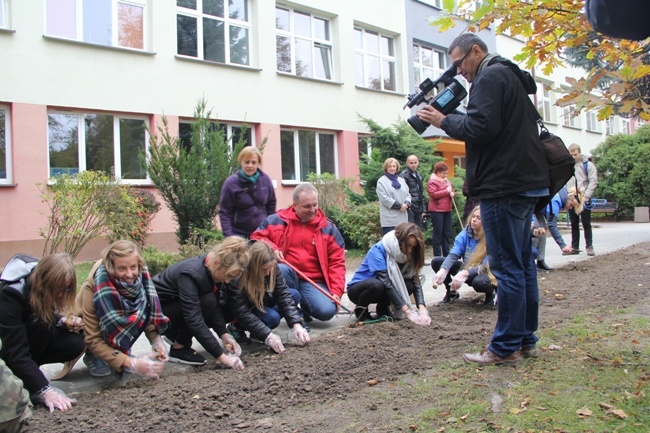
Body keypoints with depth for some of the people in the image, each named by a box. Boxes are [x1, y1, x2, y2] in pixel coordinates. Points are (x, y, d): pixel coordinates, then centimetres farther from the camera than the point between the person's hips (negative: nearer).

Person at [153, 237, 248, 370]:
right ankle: (178, 349, -12)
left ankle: (176, 334, 9)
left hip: (178, 304, 8)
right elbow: (194, 320, -39)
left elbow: (215, 306, -8)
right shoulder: (191, 273, -35)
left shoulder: (214, 269, -12)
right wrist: (221, 356, -39)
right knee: (207, 302, -29)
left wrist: (224, 334, -22)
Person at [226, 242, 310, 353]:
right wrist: (267, 335, -41)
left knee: (295, 295, -11)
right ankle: (238, 328, -3)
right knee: (272, 318, -31)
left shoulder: (272, 267, -21)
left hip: (262, 301, 7)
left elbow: (283, 294, -22)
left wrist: (296, 324, -33)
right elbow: (242, 313, -35)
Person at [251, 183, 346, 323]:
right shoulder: (278, 220, 2)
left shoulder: (328, 228, 4)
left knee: (327, 311, -25)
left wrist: (336, 291, -8)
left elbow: (337, 262, 3)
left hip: (313, 281, 1)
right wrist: (272, 249, -13)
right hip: (285, 277, 0)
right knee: (280, 269, -36)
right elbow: (257, 237, 9)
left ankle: (305, 307, 13)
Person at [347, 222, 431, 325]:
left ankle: (383, 308, 3)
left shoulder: (406, 255, -8)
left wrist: (422, 308, -31)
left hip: (382, 291, 6)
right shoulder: (378, 250, -27)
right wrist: (407, 311, -38)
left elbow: (416, 282, -15)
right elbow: (386, 283, -34)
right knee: (377, 284, -38)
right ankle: (361, 309, -9)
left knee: (409, 285, -21)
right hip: (358, 289, -6)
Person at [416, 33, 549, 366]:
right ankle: (526, 339, 20)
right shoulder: (512, 76, 23)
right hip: (526, 182, 11)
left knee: (507, 267, -7)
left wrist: (444, 121, -5)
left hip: (504, 185, -11)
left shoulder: (490, 77, -8)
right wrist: (452, 119, 11)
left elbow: (481, 127, -19)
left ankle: (505, 348, 0)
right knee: (522, 262, 12)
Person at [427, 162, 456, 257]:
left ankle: (446, 255, 16)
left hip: (447, 210, 7)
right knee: (438, 234, -3)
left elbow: (452, 191, 22)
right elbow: (433, 194, -18)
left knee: (447, 233, 9)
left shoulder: (446, 181, 18)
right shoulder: (432, 181, -5)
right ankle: (437, 256, 1)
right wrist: (447, 191, -13)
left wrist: (452, 193, -2)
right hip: (436, 211, -7)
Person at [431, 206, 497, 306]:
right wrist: (442, 271, -41)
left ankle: (491, 292, -2)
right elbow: (452, 255, -21)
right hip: (466, 268, 5)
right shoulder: (465, 234, -11)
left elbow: (486, 266, -28)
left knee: (479, 282, -40)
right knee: (436, 262, -11)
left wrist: (464, 273, -45)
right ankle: (452, 291, 11)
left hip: (485, 273, -5)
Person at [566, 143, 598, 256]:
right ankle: (575, 247, 14)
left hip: (584, 199, -3)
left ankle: (589, 246, 8)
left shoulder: (587, 164, -1)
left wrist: (586, 196, -13)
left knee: (586, 224, 2)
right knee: (574, 225, 9)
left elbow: (593, 181, -5)